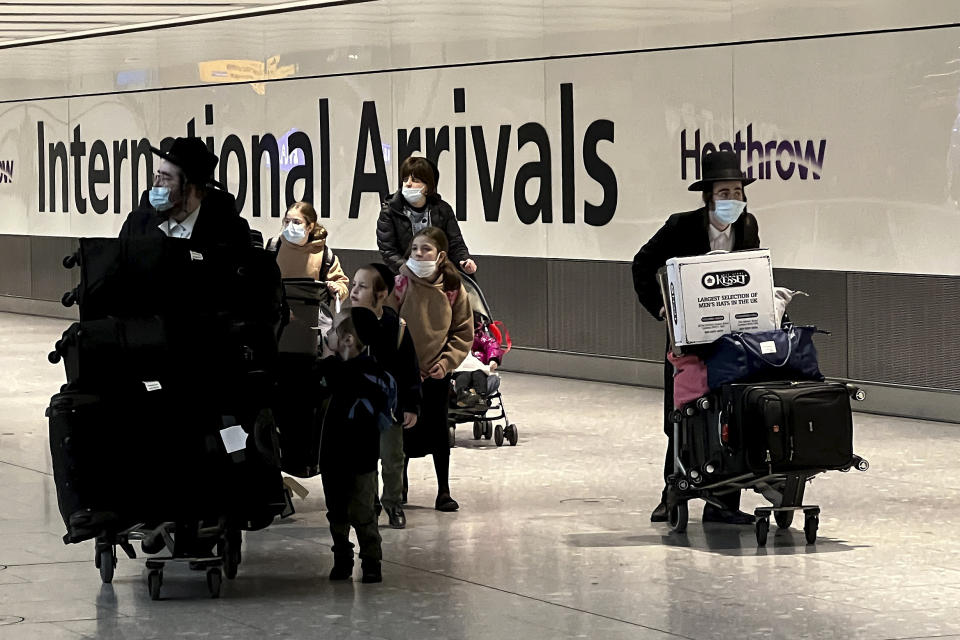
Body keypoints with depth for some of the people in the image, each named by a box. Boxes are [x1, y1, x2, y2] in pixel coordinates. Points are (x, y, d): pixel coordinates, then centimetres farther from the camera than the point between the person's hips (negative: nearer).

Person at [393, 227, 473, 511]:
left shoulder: (453, 289, -5)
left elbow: (464, 333, 2)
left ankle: (444, 491, 15)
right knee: (402, 428, 8)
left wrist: (446, 361, -10)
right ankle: (399, 486, 25)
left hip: (437, 373, 1)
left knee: (438, 427, 5)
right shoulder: (400, 285, -10)